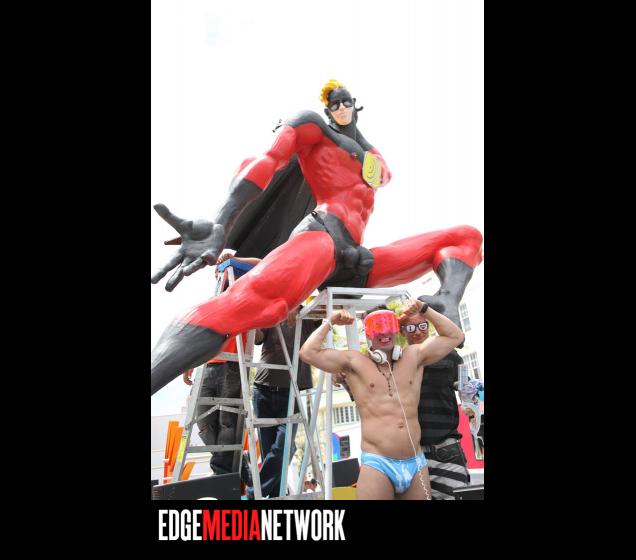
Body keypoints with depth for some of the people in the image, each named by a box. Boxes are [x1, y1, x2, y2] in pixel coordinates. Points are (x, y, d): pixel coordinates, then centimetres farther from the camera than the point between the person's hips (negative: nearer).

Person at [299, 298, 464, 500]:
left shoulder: (414, 356, 12)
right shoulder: (354, 362, 3)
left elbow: (455, 336, 17)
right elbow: (308, 353, -4)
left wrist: (425, 309, 12)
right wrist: (330, 322, 5)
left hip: (416, 464, 4)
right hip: (377, 465, -3)